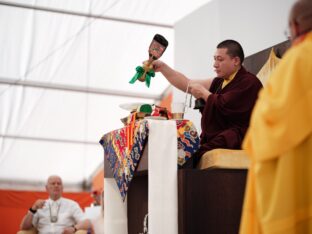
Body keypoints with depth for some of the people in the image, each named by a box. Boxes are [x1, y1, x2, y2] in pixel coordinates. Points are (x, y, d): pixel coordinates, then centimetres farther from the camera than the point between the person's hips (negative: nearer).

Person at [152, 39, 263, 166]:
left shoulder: (249, 82, -7)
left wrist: (203, 92, 2)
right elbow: (187, 84, 19)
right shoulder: (219, 82, 21)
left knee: (195, 155, -29)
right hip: (212, 139, 8)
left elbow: (224, 105, -17)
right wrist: (163, 67, 11)